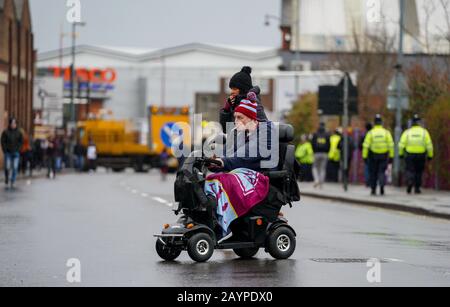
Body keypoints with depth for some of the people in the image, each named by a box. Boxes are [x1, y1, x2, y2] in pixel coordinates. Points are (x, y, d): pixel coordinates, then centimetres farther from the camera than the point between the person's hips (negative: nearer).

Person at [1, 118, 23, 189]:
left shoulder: (19, 133, 5)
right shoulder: (5, 132, 0)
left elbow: (21, 141, 8)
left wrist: (17, 149, -5)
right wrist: (5, 150, -8)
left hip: (16, 153, 2)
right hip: (8, 153, -2)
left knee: (15, 168, -1)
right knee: (7, 168, -6)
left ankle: (12, 183, 7)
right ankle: (7, 182, 3)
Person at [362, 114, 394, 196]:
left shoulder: (370, 133, -5)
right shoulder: (386, 132, -3)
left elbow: (366, 146, -7)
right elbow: (391, 145, -4)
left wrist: (364, 156, -2)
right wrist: (391, 156, 1)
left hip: (373, 155, 0)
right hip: (384, 156, 0)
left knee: (373, 173, 13)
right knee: (382, 172, 5)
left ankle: (373, 190, 15)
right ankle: (382, 185, -21)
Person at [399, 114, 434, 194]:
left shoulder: (407, 132, -1)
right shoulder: (424, 132, -2)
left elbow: (401, 144, -5)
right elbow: (429, 145, -4)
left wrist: (401, 154, 7)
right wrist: (430, 155, 4)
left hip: (409, 155, -1)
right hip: (421, 155, 1)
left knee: (410, 171, 3)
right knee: (419, 172, 14)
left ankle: (410, 182, -26)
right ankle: (417, 188, 15)